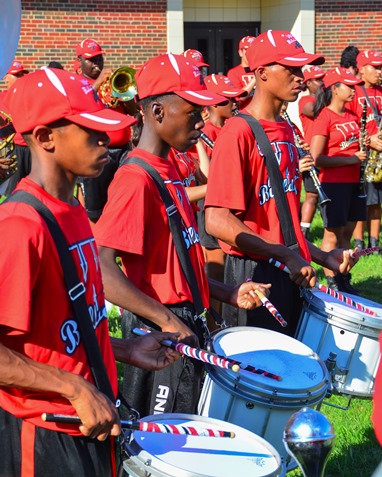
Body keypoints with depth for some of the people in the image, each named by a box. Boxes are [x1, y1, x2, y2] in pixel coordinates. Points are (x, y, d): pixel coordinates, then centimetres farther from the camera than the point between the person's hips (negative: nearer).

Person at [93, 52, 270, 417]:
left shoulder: (167, 171, 12)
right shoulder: (136, 180, -18)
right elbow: (100, 268, -27)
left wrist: (227, 294, 11)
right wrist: (168, 322, -27)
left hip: (183, 326, 9)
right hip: (159, 333, -9)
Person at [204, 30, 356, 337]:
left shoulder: (285, 132, 13)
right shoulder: (239, 132, -13)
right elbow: (217, 221, -20)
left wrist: (320, 256, 12)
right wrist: (284, 254, -22)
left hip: (293, 274, 8)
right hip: (255, 274, -8)